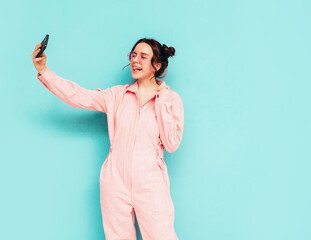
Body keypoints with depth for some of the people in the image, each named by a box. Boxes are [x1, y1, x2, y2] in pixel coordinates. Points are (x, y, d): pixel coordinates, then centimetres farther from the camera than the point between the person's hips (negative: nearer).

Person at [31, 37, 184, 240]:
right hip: (116, 181, 2)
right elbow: (79, 97, -2)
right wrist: (43, 70, -11)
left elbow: (172, 144, -6)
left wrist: (160, 101, -10)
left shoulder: (171, 98, 2)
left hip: (150, 185, -2)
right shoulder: (118, 95, 7)